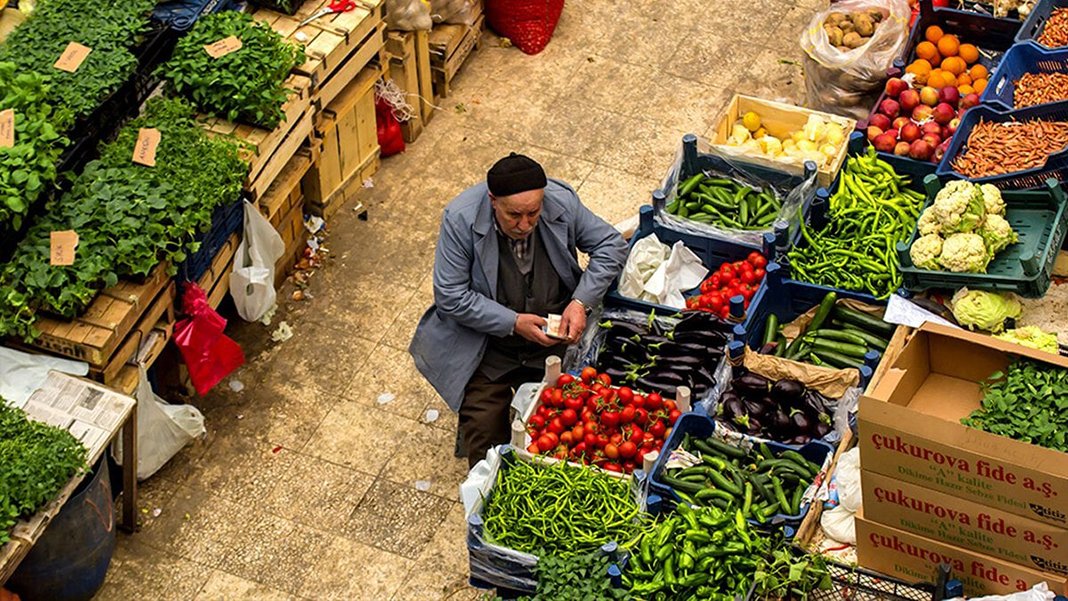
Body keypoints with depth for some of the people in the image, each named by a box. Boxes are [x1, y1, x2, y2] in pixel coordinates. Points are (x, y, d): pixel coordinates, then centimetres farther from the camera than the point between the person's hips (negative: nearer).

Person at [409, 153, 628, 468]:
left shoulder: (562, 202, -15)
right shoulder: (460, 219, -21)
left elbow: (612, 245, -3)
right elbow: (451, 297, -17)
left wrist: (581, 302, -16)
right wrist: (513, 323, -24)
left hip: (554, 336, 2)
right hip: (486, 341, -2)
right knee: (484, 430, -11)